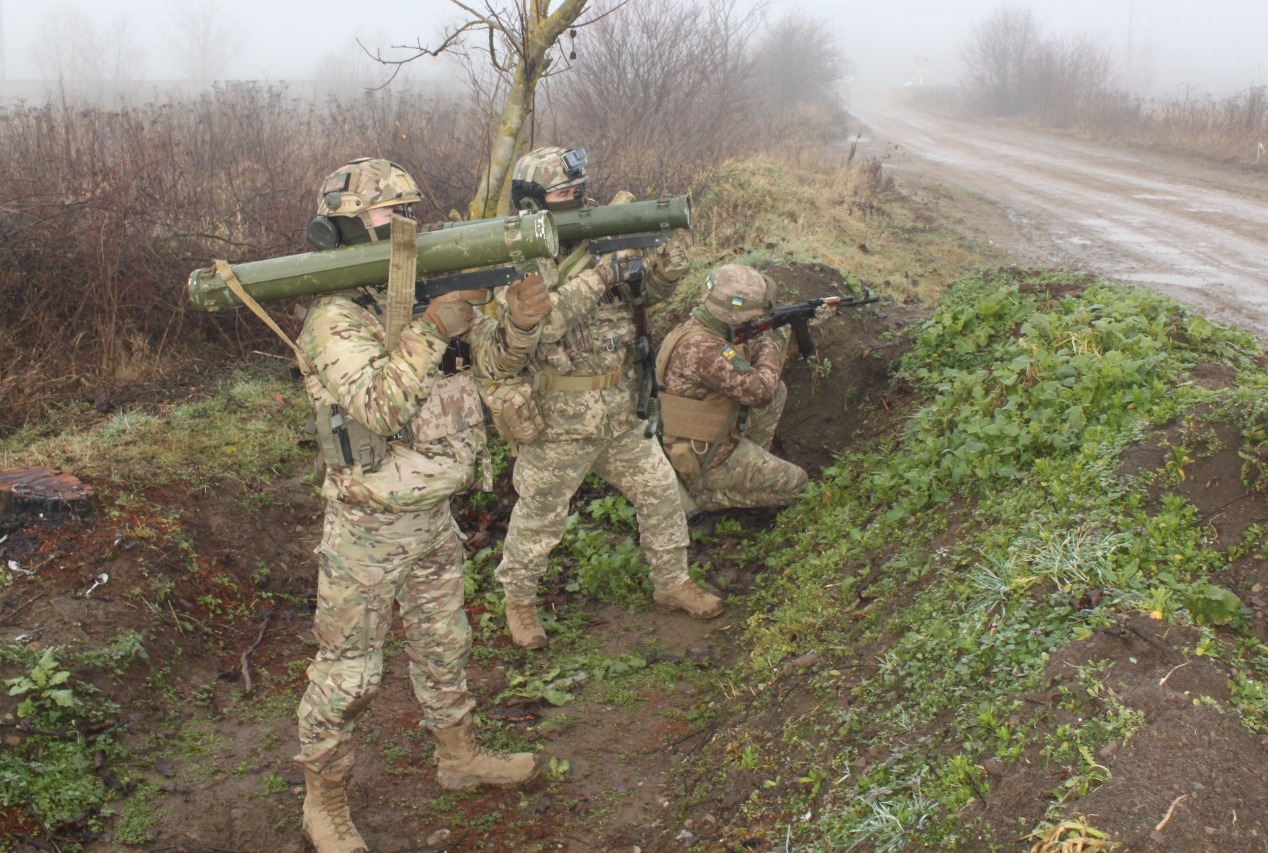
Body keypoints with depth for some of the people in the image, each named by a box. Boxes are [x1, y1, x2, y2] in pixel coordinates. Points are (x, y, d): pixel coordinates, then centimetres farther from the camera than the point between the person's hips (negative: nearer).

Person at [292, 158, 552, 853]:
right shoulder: (335, 320, -19)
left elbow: (496, 359, 4)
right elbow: (380, 407, -31)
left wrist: (522, 319, -17)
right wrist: (433, 327, -36)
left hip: (434, 517, 7)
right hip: (368, 527, -7)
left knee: (444, 647, 22)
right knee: (347, 670, 6)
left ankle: (459, 758, 42)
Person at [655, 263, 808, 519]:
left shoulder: (695, 328, 1)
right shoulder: (702, 347, -31)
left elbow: (744, 367, 13)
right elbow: (759, 390, -29)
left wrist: (765, 344, -2)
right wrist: (772, 347, -12)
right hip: (703, 463, -10)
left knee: (778, 390, 13)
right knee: (793, 482, 1)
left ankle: (753, 464, 17)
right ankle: (703, 496, 0)